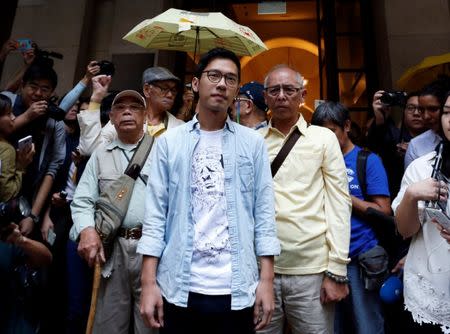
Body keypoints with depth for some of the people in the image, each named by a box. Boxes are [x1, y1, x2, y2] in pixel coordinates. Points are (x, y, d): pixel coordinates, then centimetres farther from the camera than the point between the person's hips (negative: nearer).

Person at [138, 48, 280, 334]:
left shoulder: (253, 142, 2)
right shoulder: (169, 142, 2)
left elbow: (264, 211, 1)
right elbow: (156, 214, 0)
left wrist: (267, 279, -3)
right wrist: (149, 282, -4)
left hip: (236, 291, 0)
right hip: (179, 289, 0)